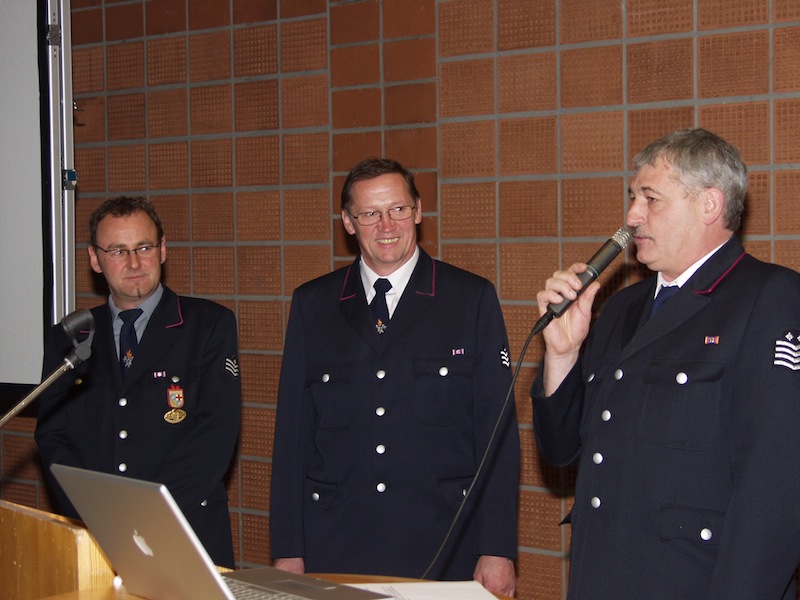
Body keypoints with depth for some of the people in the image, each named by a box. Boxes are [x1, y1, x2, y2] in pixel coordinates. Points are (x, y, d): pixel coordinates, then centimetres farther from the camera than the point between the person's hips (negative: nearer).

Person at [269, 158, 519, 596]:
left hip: (442, 552, -1)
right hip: (334, 550, 2)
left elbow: (498, 433, -1)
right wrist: (287, 551, 2)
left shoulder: (472, 299, 2)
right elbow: (292, 431, 7)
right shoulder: (312, 304, 7)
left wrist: (497, 551, -6)